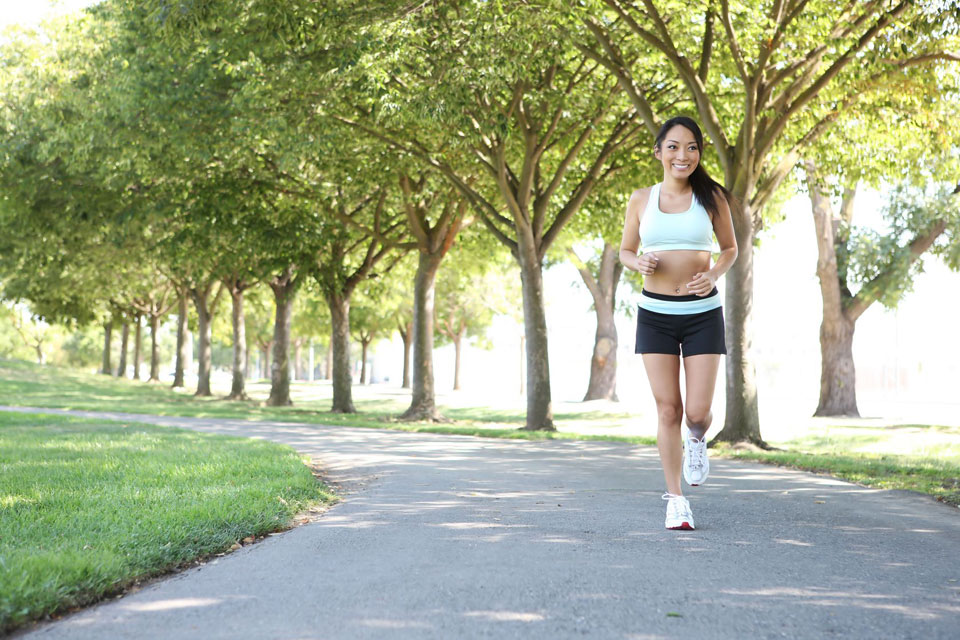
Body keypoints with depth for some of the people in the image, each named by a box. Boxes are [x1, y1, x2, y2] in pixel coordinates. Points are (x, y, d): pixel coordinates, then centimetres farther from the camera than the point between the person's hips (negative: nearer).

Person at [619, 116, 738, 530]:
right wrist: (639, 263, -10)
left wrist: (714, 275, -9)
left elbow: (730, 248, 11)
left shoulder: (711, 197, 0)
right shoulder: (641, 201, 2)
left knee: (698, 412, -5)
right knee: (667, 410, 1)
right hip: (655, 313, 1)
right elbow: (625, 250, 13)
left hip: (703, 313, -1)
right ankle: (676, 500, 14)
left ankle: (697, 441, 34)